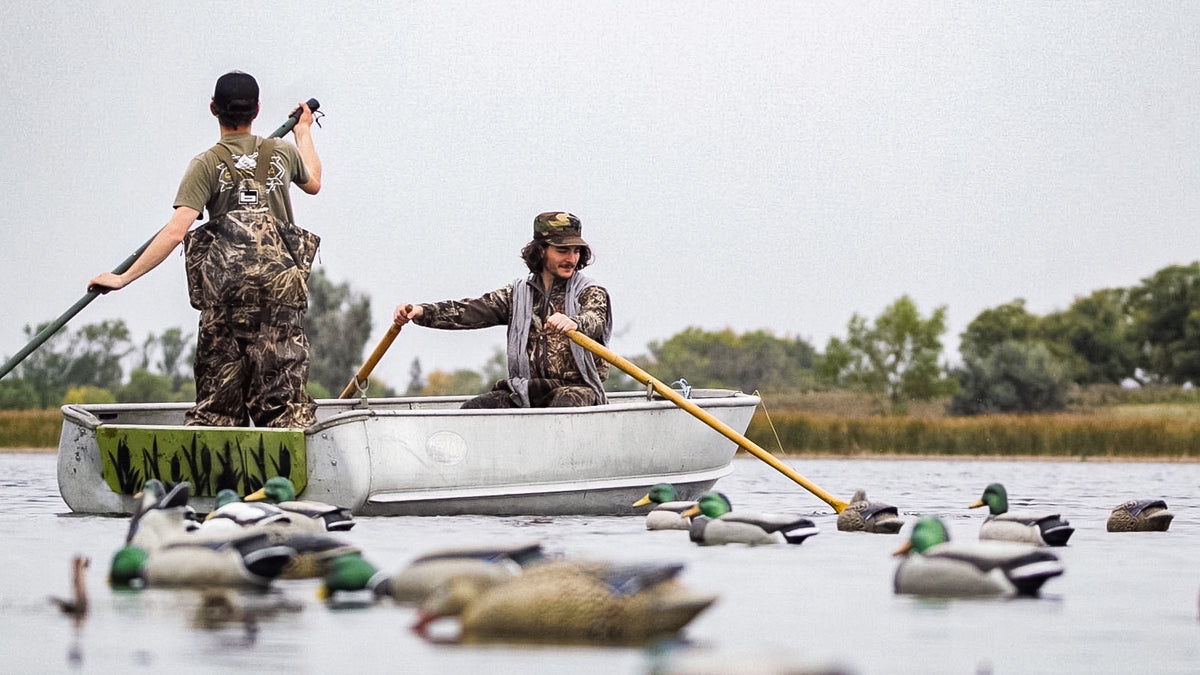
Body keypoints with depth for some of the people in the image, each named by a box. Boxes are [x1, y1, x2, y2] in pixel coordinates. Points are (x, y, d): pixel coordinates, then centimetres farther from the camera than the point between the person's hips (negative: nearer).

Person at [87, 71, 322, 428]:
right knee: (284, 397, -2)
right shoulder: (283, 152, 8)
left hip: (225, 292, -1)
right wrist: (304, 132, 49)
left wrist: (124, 277, -10)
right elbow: (313, 184, 33)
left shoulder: (207, 164, -2)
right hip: (281, 288, 2)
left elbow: (175, 231, -13)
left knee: (218, 403, 4)